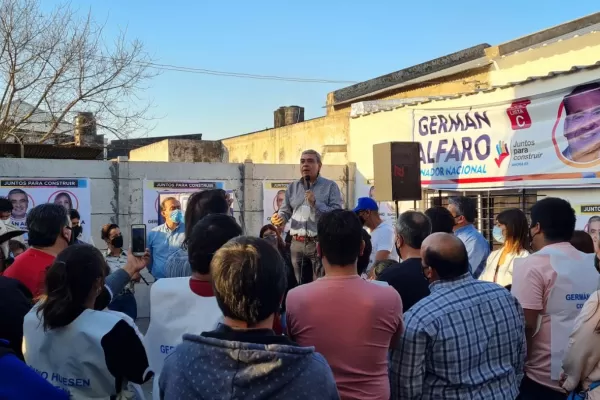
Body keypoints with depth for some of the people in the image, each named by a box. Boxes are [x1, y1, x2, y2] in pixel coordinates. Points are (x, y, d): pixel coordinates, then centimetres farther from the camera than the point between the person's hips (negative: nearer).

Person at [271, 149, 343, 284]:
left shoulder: (330, 186, 2)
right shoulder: (292, 187, 15)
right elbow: (285, 210, 13)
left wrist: (315, 203, -16)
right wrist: (279, 218, -9)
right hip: (297, 243, 4)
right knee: (296, 284, 11)